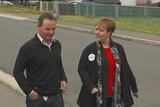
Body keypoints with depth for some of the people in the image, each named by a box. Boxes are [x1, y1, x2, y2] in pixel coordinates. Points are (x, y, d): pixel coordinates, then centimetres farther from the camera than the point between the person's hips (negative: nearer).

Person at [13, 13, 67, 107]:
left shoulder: (57, 44, 6)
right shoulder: (28, 48, -11)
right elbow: (17, 72, -8)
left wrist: (63, 79, 6)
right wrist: (29, 91, -12)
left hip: (57, 96, 4)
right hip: (37, 97, -4)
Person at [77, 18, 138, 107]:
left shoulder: (118, 48, 4)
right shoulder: (89, 49, -6)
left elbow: (126, 69, 12)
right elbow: (82, 70, -5)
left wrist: (134, 87, 18)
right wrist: (90, 86, -17)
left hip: (114, 96, 3)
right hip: (96, 96, -2)